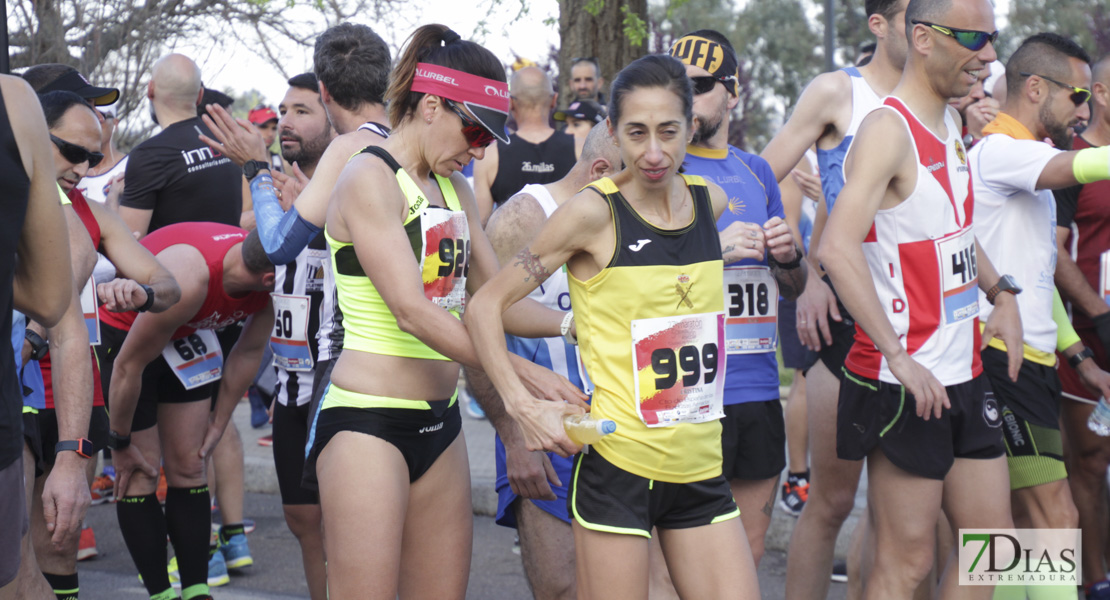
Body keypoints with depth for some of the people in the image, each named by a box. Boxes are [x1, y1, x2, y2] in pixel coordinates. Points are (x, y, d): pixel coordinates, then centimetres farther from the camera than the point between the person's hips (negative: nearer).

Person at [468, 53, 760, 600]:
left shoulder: (711, 202, 7)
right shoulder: (594, 212, -9)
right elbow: (484, 307, -6)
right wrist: (524, 407, -15)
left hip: (702, 470, 5)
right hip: (618, 468, -5)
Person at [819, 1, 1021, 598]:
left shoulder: (951, 122, 12)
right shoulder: (888, 129, -17)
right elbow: (837, 250, -29)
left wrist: (1001, 292, 13)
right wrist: (900, 359, -28)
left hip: (964, 376, 9)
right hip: (905, 384, -9)